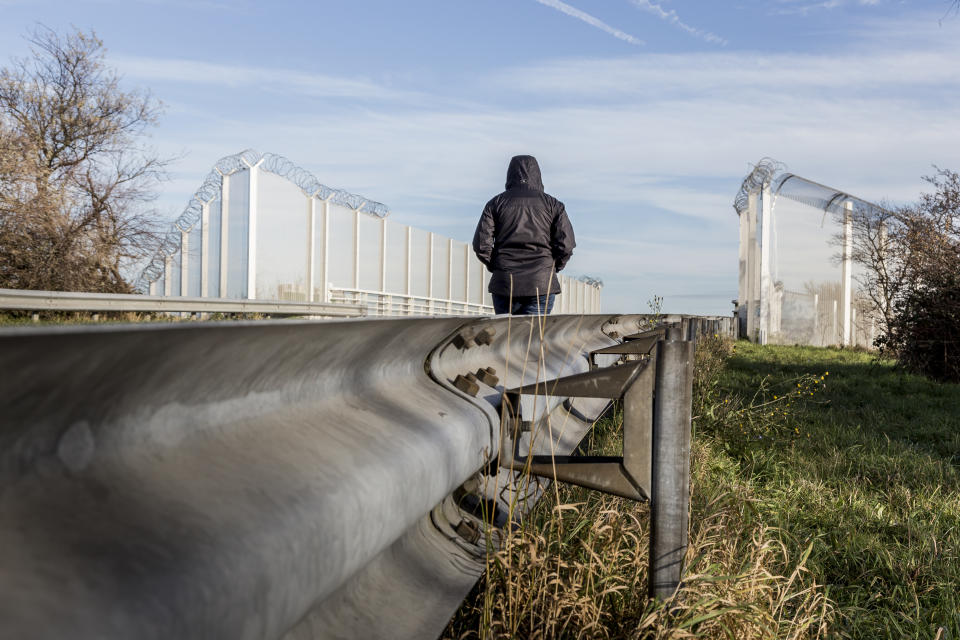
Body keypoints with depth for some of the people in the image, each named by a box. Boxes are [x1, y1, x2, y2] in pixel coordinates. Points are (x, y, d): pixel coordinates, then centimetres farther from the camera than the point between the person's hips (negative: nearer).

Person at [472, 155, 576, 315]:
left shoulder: (496, 203, 7)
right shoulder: (553, 204, 6)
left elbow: (481, 244, -2)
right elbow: (566, 244, -4)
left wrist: (495, 266, 13)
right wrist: (553, 267, 11)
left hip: (504, 284, 1)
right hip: (541, 284, -1)